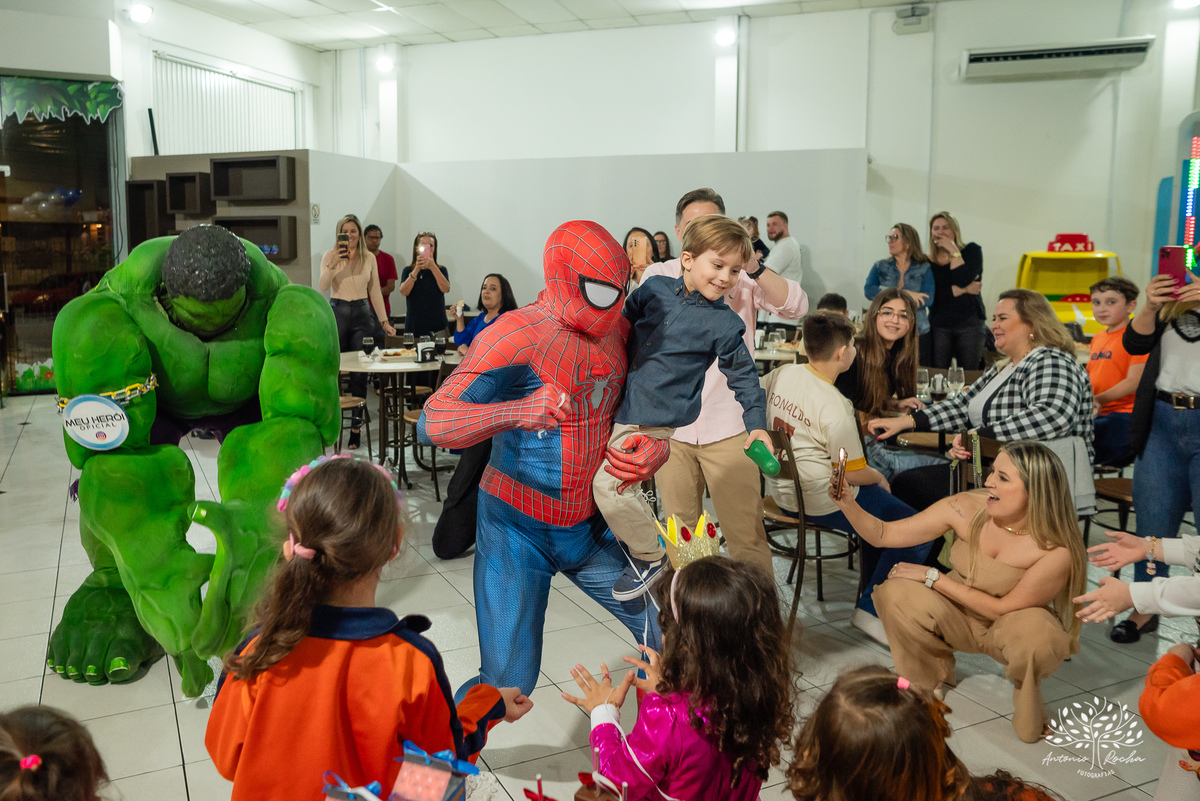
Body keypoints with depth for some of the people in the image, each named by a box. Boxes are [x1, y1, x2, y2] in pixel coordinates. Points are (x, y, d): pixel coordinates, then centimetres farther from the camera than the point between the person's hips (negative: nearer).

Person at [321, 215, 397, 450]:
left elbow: (375, 291, 12)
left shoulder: (369, 258, 8)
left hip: (362, 314, 2)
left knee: (359, 371, 0)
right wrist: (333, 264, -27)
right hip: (337, 313, -1)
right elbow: (322, 287, -12)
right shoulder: (330, 255, 1)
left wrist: (384, 321, 8)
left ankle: (356, 425, 5)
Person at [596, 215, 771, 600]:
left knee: (608, 482, -15)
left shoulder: (724, 323, -8)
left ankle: (649, 558, 6)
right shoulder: (655, 288, 1)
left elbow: (743, 376, 0)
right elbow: (622, 321, 15)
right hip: (618, 403, 6)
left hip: (656, 417, -6)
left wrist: (757, 424, -6)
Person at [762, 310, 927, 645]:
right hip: (819, 502, -9)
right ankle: (870, 610, 1)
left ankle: (872, 589, 34)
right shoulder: (834, 407, -25)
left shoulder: (781, 374, -3)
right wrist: (880, 477, 4)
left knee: (880, 505, 29)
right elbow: (854, 473, -18)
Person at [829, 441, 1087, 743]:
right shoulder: (967, 508, -22)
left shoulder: (1057, 550, -28)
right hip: (958, 615, 3)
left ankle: (1026, 688, 3)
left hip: (1012, 624, -3)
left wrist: (932, 577, -22)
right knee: (894, 593, -23)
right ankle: (931, 681, 7)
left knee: (1036, 643, -37)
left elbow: (1004, 609, -21)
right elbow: (884, 534, -17)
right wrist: (847, 503, -35)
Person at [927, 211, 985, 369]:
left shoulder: (971, 251, 6)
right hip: (939, 325, 1)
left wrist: (953, 251, -10)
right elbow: (930, 294, -9)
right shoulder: (927, 262, 6)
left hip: (969, 323, -1)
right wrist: (964, 290, -9)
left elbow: (963, 280, -13)